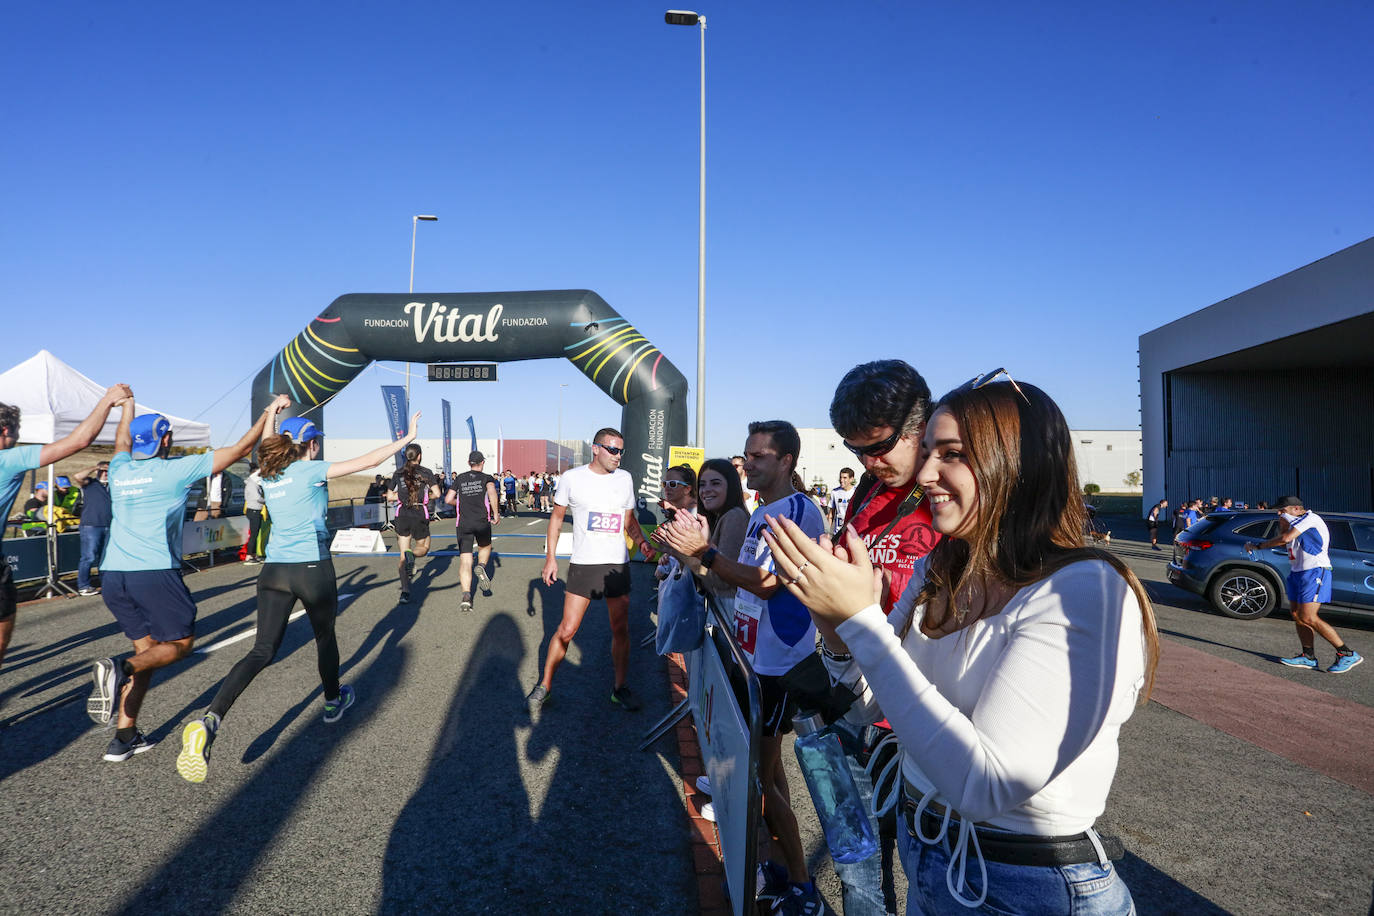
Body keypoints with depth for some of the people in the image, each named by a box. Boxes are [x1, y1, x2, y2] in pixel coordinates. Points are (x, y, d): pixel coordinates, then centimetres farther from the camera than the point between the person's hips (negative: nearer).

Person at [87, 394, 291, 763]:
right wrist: (270, 412, 11)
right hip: (155, 573, -6)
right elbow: (241, 448, 1)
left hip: (113, 576, 6)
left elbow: (122, 441, 36)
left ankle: (124, 737, 12)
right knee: (180, 644, 8)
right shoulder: (176, 469, -3)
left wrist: (127, 404, 51)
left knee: (147, 647, 15)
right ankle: (120, 669, -21)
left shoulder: (119, 470, 11)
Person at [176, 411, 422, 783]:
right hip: (312, 568, -5)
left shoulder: (269, 475, 9)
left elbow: (265, 445, 34)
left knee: (262, 651, 1)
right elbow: (370, 460, -10)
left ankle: (210, 719, -17)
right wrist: (407, 438, -1)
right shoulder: (311, 471, -9)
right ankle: (334, 701, 38)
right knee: (325, 637, 18)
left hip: (273, 570, 5)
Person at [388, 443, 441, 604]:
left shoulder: (398, 473, 6)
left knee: (402, 554, 7)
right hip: (420, 515, -2)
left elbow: (390, 496, 8)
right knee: (423, 547, 17)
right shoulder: (426, 472, -2)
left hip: (402, 515, 2)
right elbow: (436, 494, -9)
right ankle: (411, 555, -20)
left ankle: (405, 590, -5)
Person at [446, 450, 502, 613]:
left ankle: (466, 596, -18)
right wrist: (496, 514, -11)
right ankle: (481, 566, -2)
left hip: (463, 523, 1)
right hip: (482, 522, -1)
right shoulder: (486, 478, 4)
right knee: (485, 547, 28)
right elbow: (491, 491, -17)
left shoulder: (460, 479, 12)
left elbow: (448, 499, 9)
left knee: (464, 560, -3)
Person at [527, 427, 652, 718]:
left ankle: (620, 688, 23)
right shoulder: (572, 477, -2)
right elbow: (556, 517, 6)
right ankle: (544, 686, 14)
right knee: (567, 629, -3)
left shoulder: (624, 478, 7)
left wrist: (641, 541, -2)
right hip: (583, 564, -3)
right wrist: (550, 557, 1)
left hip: (618, 564, 3)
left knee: (620, 629, 7)